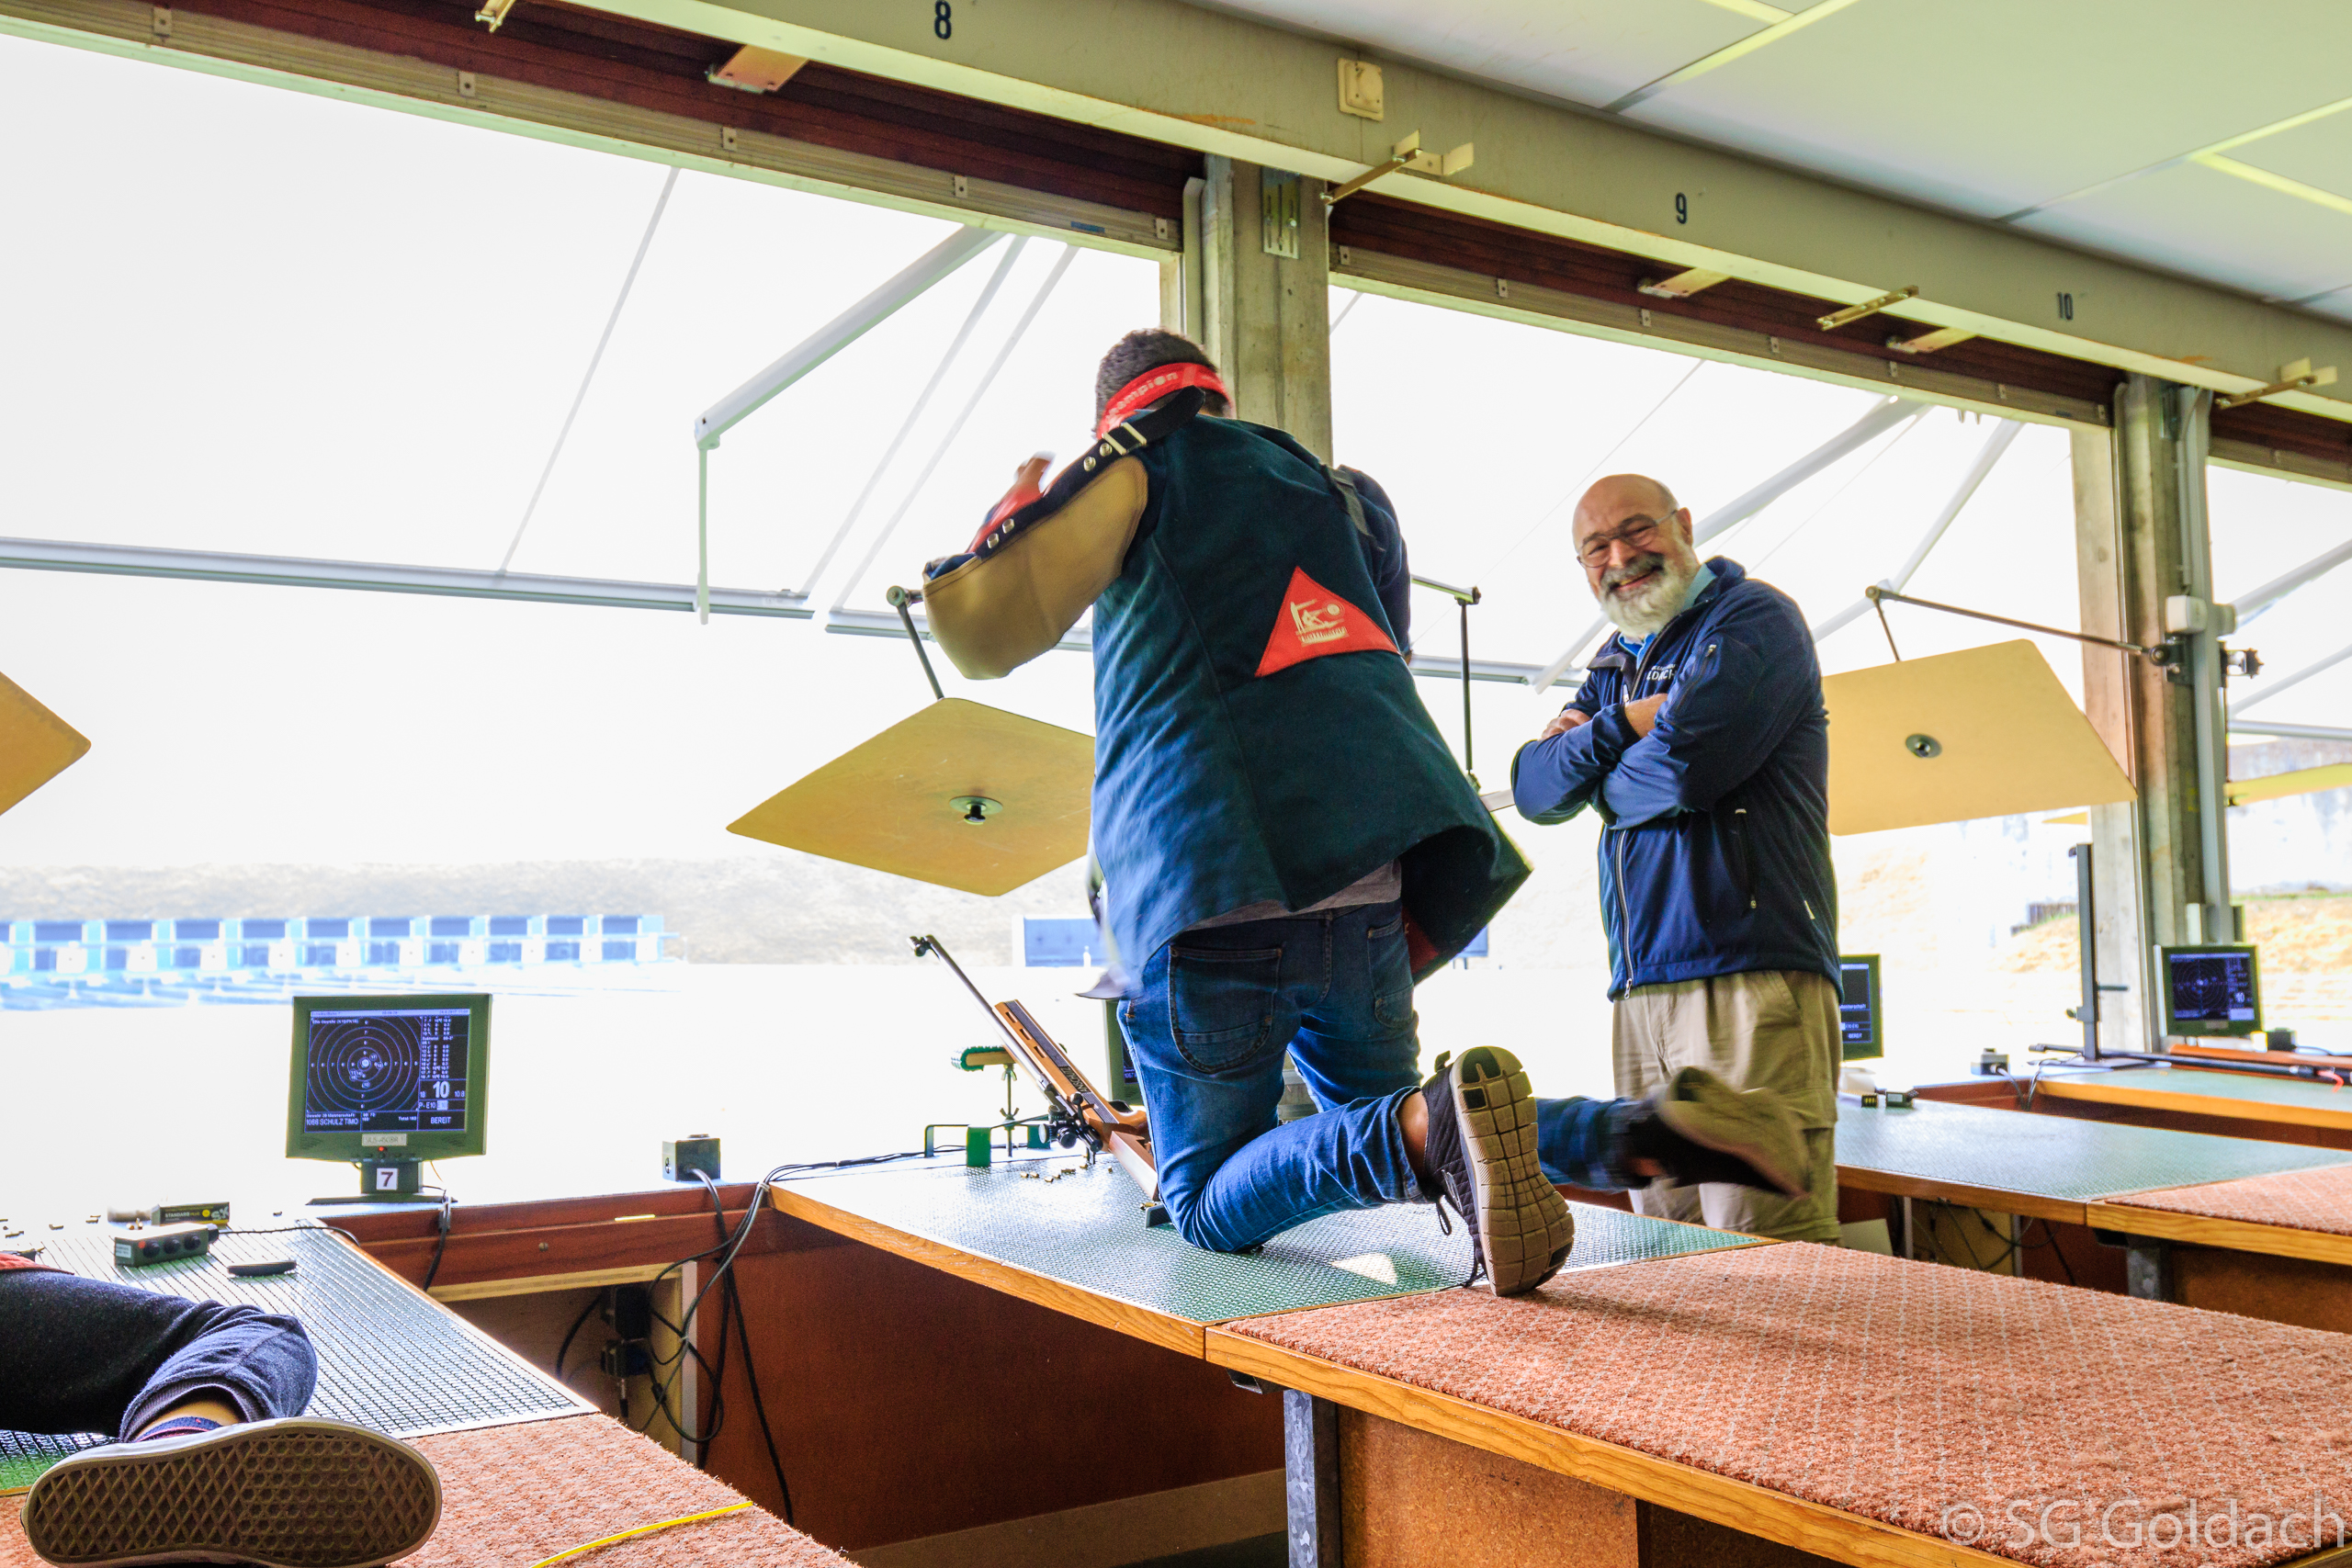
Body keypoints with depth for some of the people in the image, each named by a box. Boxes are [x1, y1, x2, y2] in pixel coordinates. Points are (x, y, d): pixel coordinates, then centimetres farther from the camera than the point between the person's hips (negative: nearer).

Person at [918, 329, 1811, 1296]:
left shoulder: (1142, 463, 9)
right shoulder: (1331, 491, 28)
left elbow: (985, 630, 3)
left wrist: (1008, 515, 21)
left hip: (1213, 890, -5)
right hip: (1370, 888, 6)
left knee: (1212, 1208, 5)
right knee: (1375, 1121, 23)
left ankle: (1426, 1129, -27)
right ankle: (1635, 1133, -4)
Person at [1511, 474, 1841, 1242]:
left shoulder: (1753, 617, 0)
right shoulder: (1616, 663, 25)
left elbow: (1685, 766, -16)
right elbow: (1532, 788, 12)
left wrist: (1602, 776, 5)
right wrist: (1622, 725, -5)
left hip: (1749, 978, -8)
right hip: (1639, 989, 8)